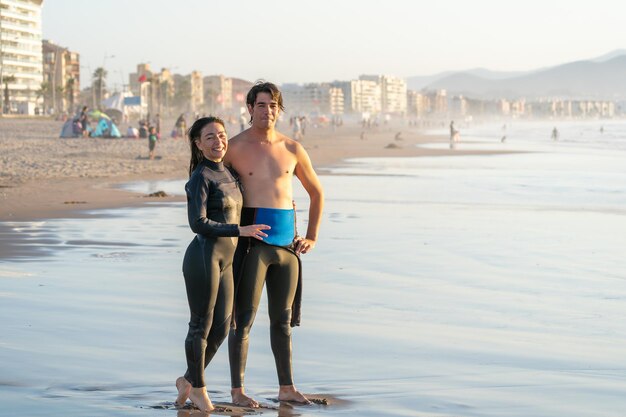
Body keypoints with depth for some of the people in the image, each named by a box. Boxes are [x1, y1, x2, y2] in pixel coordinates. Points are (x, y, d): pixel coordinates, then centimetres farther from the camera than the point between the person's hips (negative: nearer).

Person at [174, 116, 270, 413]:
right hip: (203, 257, -8)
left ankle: (188, 380, 27)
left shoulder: (229, 174, 15)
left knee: (221, 328, 10)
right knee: (201, 326, 4)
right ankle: (198, 387, 20)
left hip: (225, 261, 8)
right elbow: (198, 224, -17)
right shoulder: (199, 178, -10)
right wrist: (240, 231, -20)